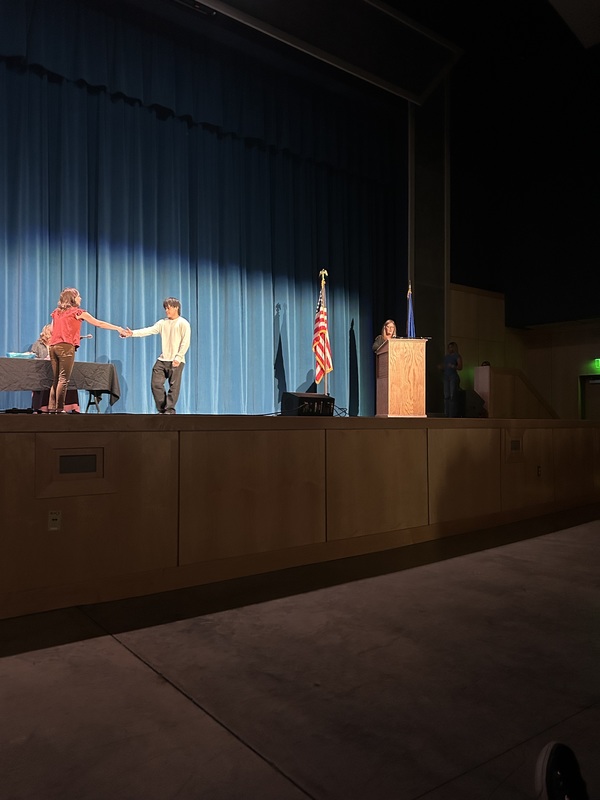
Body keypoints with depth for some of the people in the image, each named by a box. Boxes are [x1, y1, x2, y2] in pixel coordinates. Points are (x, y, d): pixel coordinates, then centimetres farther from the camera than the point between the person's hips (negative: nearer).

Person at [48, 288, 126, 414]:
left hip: (53, 346, 6)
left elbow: (52, 331, 20)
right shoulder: (78, 312, 3)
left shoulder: (56, 312, 19)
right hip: (66, 347, -6)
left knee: (56, 379, 10)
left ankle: (51, 408, 6)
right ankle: (59, 409, -10)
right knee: (63, 379, -7)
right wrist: (118, 328, 14)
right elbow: (99, 323, 6)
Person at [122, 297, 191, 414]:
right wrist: (133, 333, -13)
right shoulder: (163, 323, 11)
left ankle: (170, 410, 6)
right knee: (156, 384, 2)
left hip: (176, 361, -6)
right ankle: (162, 409, 13)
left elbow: (185, 342, -9)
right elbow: (149, 330, 0)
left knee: (173, 386, -2)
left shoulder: (183, 323, -3)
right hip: (162, 360, 6)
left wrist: (178, 358, -16)